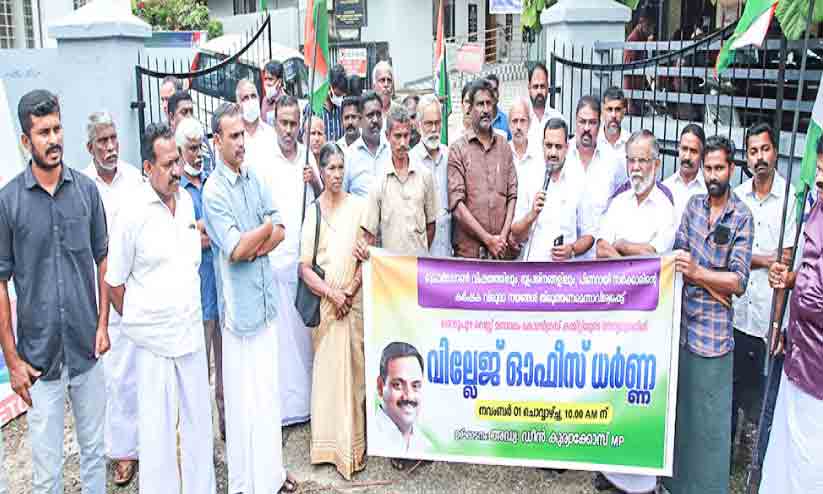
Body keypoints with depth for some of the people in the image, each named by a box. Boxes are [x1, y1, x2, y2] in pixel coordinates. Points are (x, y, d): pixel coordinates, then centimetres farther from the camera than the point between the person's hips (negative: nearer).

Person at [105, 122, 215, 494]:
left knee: (198, 421, 16)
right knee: (158, 428, 4)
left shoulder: (187, 201, 5)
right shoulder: (132, 213, -12)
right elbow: (114, 282, -5)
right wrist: (139, 322, 2)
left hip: (192, 331, 6)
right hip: (154, 338, -5)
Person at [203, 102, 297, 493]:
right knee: (243, 396, 3)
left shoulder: (253, 179, 8)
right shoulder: (213, 192, -12)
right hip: (239, 303, -6)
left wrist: (253, 248, -13)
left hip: (265, 298, 6)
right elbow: (236, 249, -20)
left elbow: (280, 231, 3)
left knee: (269, 390, 15)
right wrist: (266, 228, -9)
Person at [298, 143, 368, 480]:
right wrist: (331, 293, -11)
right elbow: (304, 267, 0)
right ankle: (330, 442, 12)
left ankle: (353, 442, 11)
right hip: (323, 300, 0)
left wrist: (351, 289, -9)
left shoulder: (357, 206, 2)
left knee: (353, 366, 1)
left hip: (353, 299, 0)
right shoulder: (312, 211, 3)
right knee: (326, 366, 2)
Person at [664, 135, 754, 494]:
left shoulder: (741, 217, -5)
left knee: (710, 417, 2)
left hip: (714, 332, -4)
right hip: (683, 323, 4)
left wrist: (698, 272, -20)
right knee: (680, 407, 14)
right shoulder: (694, 205, 8)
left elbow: (739, 282, -10)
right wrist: (714, 285, -10)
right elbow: (677, 260, 3)